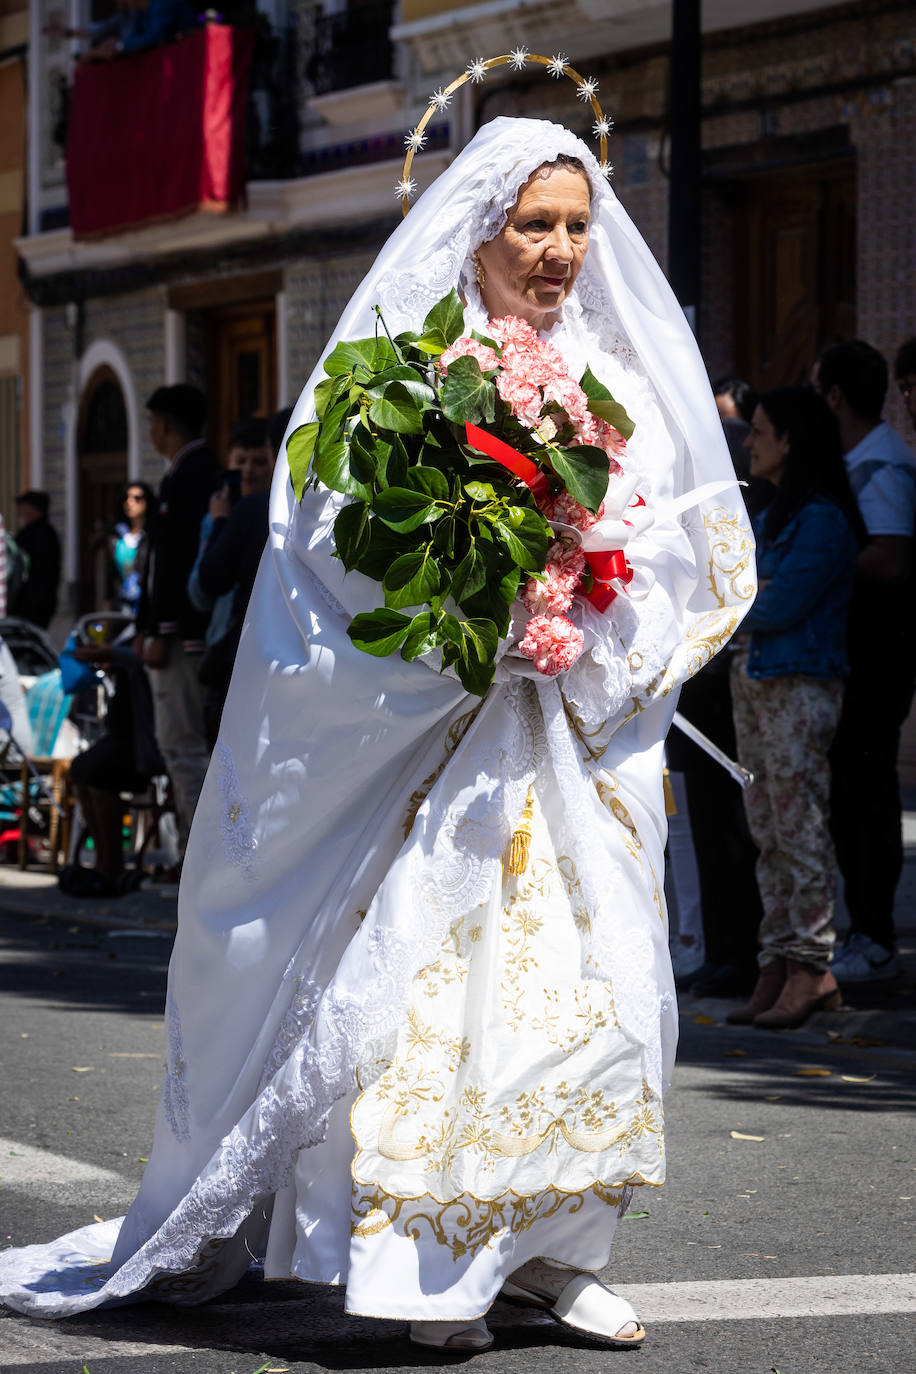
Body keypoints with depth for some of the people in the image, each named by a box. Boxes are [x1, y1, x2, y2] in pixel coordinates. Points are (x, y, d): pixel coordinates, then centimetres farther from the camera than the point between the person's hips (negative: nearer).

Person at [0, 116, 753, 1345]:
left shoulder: (623, 374, 12)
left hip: (578, 733, 4)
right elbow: (335, 536, -5)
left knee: (594, 979, 1)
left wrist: (589, 616, -9)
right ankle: (436, 1265, -2)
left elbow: (693, 540, 9)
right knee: (433, 967, -8)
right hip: (435, 722, -4)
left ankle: (550, 1246, 11)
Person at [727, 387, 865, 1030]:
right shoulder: (770, 516, 18)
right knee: (768, 830, 7)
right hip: (753, 680, 9)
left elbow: (782, 607, -16)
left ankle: (811, 969, -6)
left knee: (801, 828, -8)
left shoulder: (822, 520, -12)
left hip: (800, 687, -9)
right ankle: (779, 969, 9)